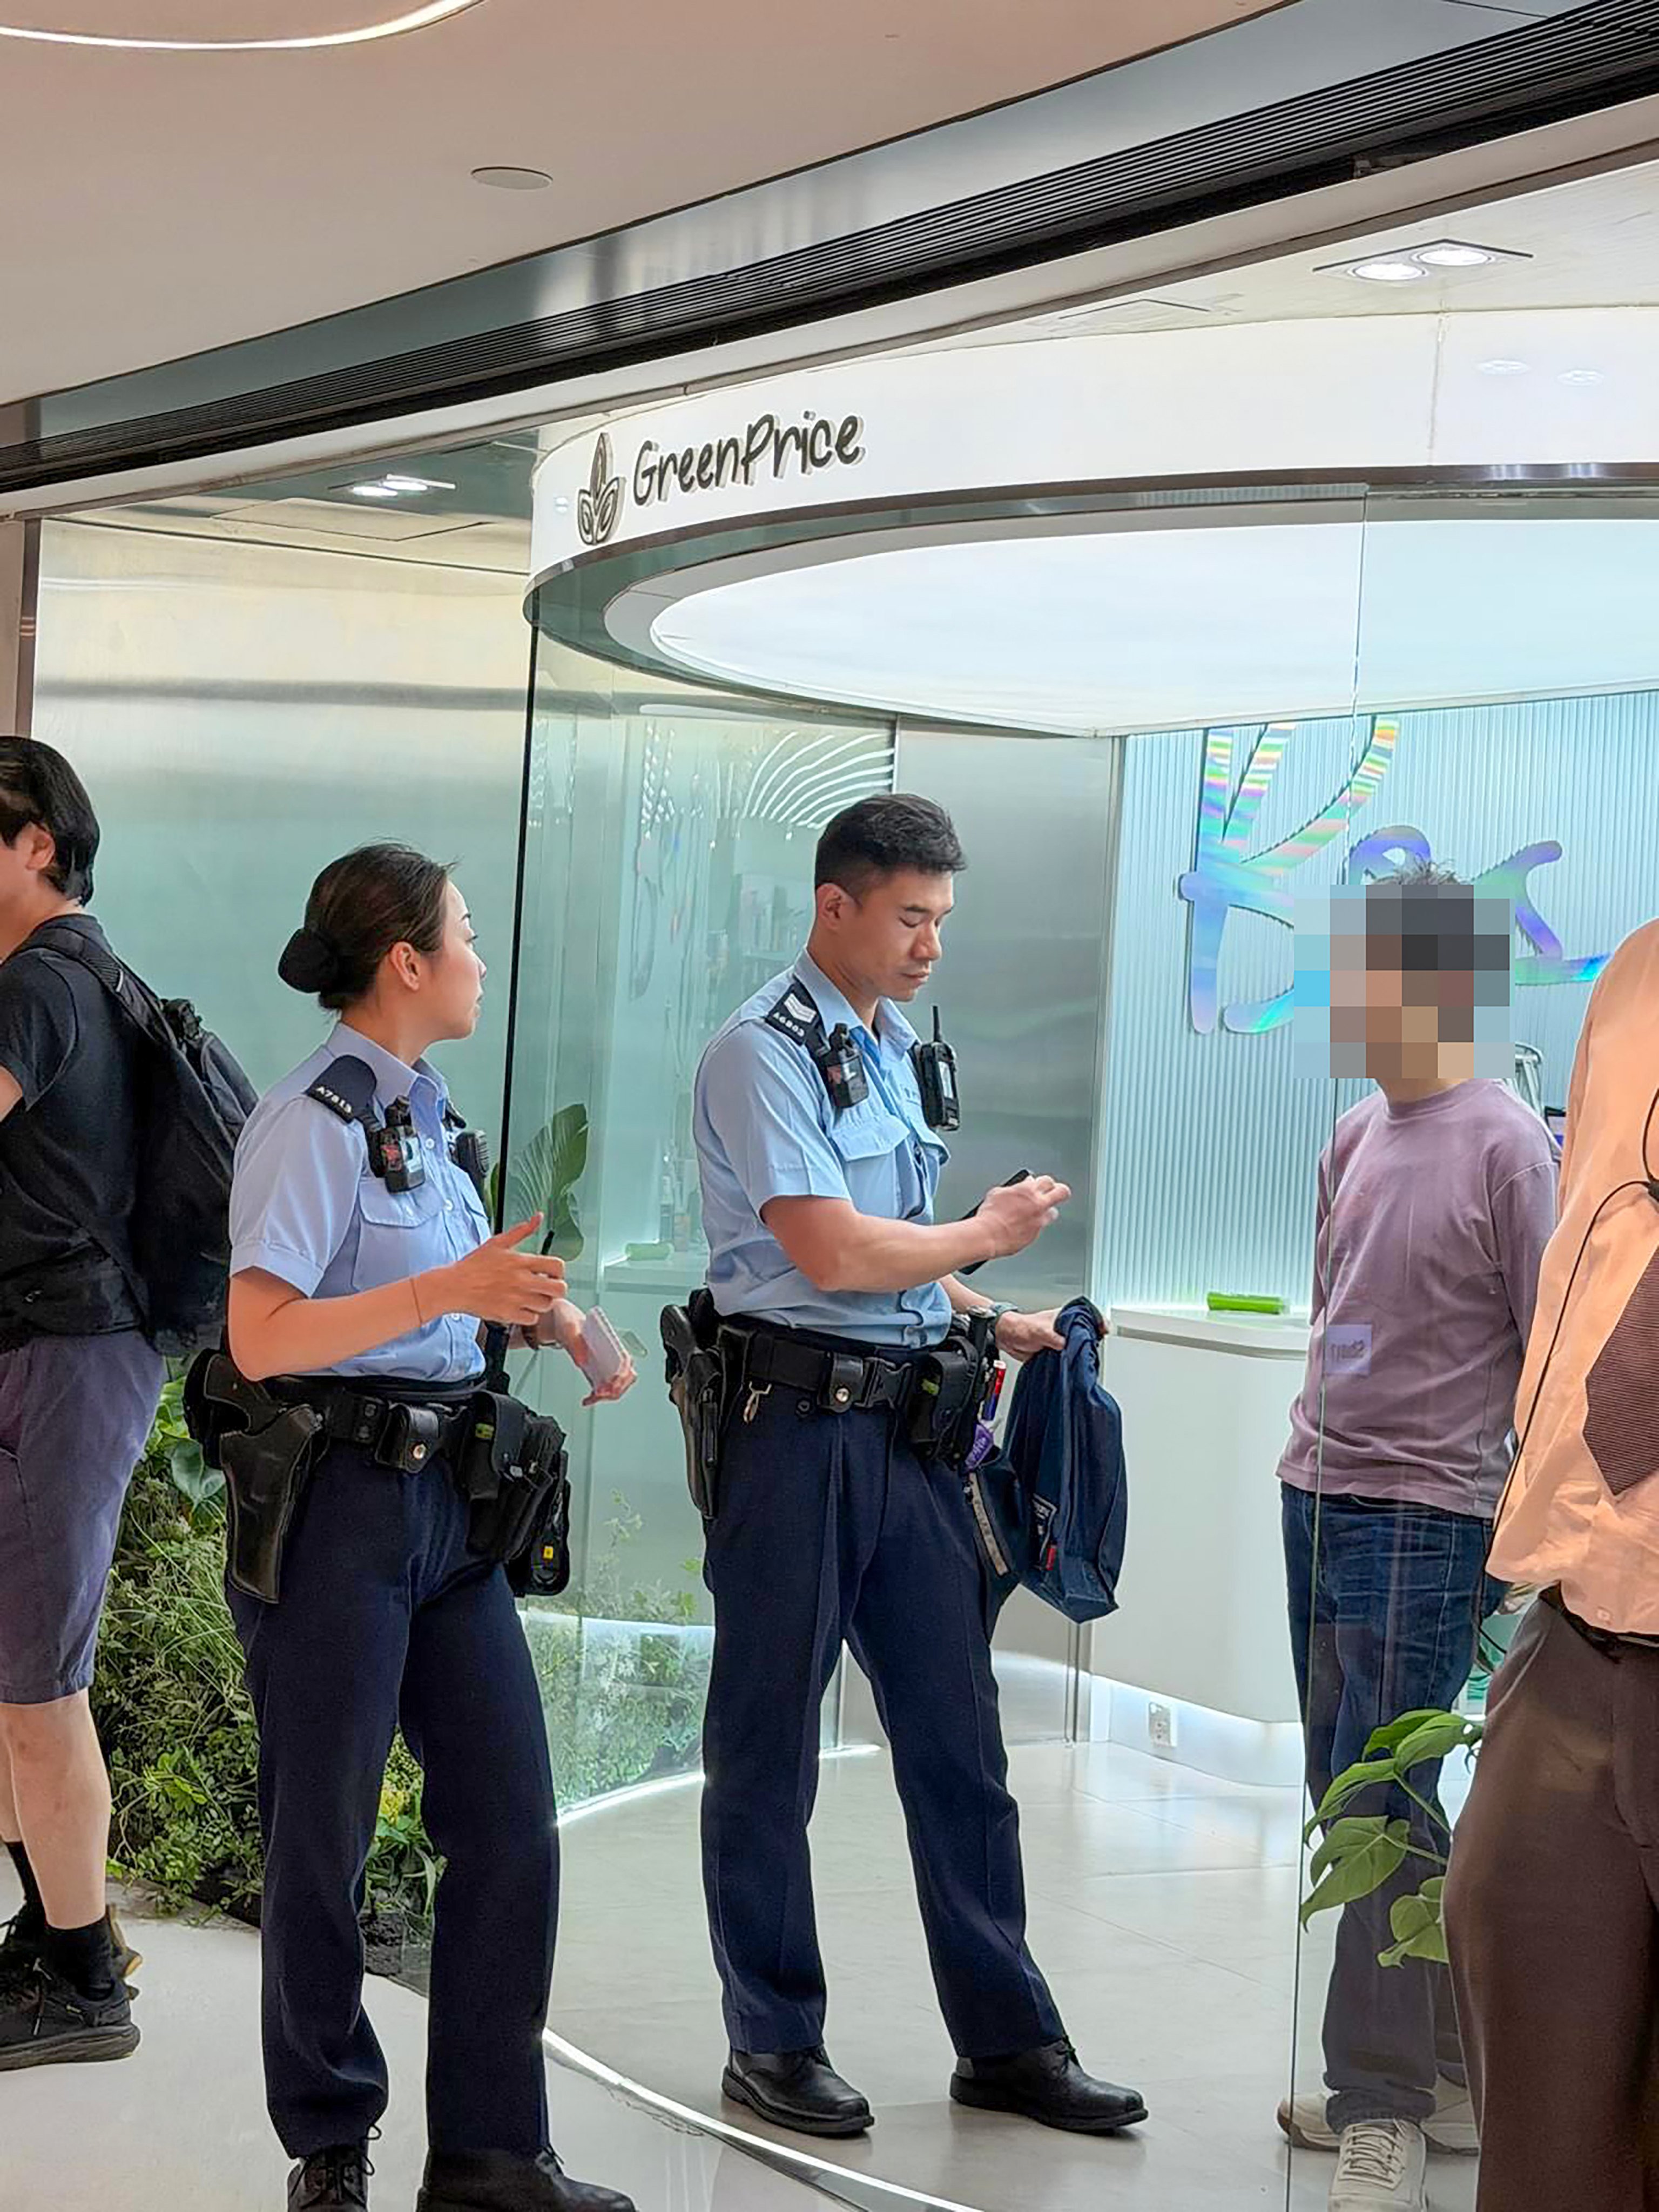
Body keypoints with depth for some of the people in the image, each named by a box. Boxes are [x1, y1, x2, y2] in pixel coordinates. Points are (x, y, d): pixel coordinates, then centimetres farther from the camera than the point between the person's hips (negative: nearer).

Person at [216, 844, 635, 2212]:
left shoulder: (428, 1114, 14)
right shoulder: (315, 1123, -12)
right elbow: (261, 1339, -21)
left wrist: (547, 1313, 9)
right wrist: (445, 1293, -28)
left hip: (450, 1499, 8)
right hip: (334, 1499, -8)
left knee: (510, 1827, 5)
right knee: (324, 1841, 4)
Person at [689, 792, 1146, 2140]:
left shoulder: (894, 1049, 16)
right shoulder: (765, 1053, -11)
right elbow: (832, 1252, -18)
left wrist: (995, 1323, 12)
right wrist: (990, 1234, -5)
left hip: (910, 1422, 8)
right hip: (798, 1421, -8)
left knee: (957, 1735, 10)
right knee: (769, 1746, 5)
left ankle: (1007, 2040, 17)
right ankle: (775, 2043, 15)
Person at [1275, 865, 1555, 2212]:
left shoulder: (1507, 1150, -12)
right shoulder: (1358, 1136, 10)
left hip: (1424, 1520, -8)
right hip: (1320, 1501, 8)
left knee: (1378, 1810, -7)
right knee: (1355, 1802, 13)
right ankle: (1451, 2070, 26)